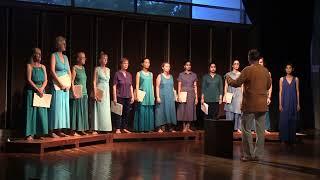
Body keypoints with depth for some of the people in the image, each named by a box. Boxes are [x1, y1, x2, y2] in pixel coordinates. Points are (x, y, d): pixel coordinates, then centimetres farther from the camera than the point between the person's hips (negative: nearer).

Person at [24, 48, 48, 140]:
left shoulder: (43, 67, 14)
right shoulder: (29, 66, 0)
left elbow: (45, 80, 9)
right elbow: (29, 80, -9)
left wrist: (41, 89, -9)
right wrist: (37, 89, -16)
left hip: (41, 91, 5)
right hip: (31, 91, -5)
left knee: (41, 111, 2)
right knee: (31, 111, -7)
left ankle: (39, 133, 6)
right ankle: (30, 134, -7)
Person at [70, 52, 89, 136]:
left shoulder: (83, 68, 14)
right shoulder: (74, 68, -6)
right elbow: (72, 81, -12)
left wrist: (86, 92, 14)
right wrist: (74, 93, -19)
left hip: (84, 93, 7)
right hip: (77, 94, -7)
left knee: (83, 111, 8)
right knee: (76, 111, -5)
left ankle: (81, 129, 14)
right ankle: (75, 130, -1)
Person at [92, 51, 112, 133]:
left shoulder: (108, 70, 14)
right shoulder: (97, 69, -1)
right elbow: (94, 82, -6)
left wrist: (109, 93, 12)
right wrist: (95, 93, -15)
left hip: (107, 91, 5)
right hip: (99, 90, -5)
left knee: (106, 110, 4)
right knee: (98, 109, -7)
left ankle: (105, 128, 9)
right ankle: (95, 129, -5)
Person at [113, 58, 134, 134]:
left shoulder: (129, 75, 11)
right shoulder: (117, 74, -3)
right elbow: (114, 86, -5)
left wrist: (132, 96, 10)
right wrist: (115, 97, -10)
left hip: (128, 97, 5)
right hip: (120, 97, -5)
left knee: (127, 113, 6)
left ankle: (124, 128, 15)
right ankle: (118, 129, 1)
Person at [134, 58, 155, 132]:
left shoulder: (151, 74, 14)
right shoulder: (139, 73, 2)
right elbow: (137, 85, -2)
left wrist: (153, 95, 11)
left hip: (150, 95, 4)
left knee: (150, 111, 3)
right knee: (142, 111, -6)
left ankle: (148, 128, 9)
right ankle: (141, 128, -1)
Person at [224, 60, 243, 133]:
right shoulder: (228, 74, 8)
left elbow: (242, 87, 9)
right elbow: (226, 86, 6)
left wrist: (243, 96, 1)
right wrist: (225, 95, -4)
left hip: (238, 95, 1)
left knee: (238, 111, -2)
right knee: (229, 112, -4)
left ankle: (238, 128, 4)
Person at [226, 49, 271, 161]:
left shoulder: (247, 70, -11)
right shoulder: (265, 71, 6)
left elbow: (236, 84, -10)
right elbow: (268, 86, 15)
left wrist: (229, 79, 9)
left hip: (250, 105, -5)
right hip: (262, 105, 5)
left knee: (246, 130, 3)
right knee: (260, 130, 8)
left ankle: (249, 155, 4)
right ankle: (258, 155, 12)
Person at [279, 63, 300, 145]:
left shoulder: (296, 79, 5)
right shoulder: (282, 79, 4)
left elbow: (297, 91, 5)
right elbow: (280, 92, 2)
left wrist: (298, 104, 0)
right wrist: (280, 104, -4)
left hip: (293, 102, 1)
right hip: (285, 102, -1)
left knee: (292, 121, 3)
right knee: (284, 121, -4)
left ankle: (291, 139, 11)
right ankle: (285, 139, 3)